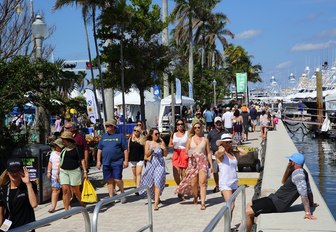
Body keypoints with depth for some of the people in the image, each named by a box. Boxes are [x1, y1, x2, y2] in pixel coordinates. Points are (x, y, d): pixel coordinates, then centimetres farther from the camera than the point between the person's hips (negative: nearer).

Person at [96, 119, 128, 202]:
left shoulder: (120, 136, 1)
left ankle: (123, 193, 15)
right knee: (109, 181, 7)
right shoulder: (104, 136, 12)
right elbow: (99, 149, 14)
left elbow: (125, 149, 0)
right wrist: (98, 161, 8)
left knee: (117, 180, -9)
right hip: (106, 163, 4)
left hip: (117, 162, -4)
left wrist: (126, 160, -6)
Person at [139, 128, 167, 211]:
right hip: (151, 163, 2)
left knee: (157, 182, -12)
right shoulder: (148, 142, 5)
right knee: (151, 183, 12)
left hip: (160, 164, -2)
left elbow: (165, 155, 8)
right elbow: (146, 154, 0)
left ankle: (156, 203, -16)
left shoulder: (161, 142, 4)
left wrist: (164, 149, -12)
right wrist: (152, 149, -17)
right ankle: (156, 198, 37)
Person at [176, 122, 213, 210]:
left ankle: (203, 203, -15)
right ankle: (195, 197, 30)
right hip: (193, 162, 1)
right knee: (193, 183, 1)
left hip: (203, 161, -1)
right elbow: (186, 151, 12)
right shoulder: (190, 139, 11)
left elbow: (209, 153, 9)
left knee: (202, 182, -14)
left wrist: (211, 165, 4)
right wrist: (189, 154, -11)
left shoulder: (205, 139, 9)